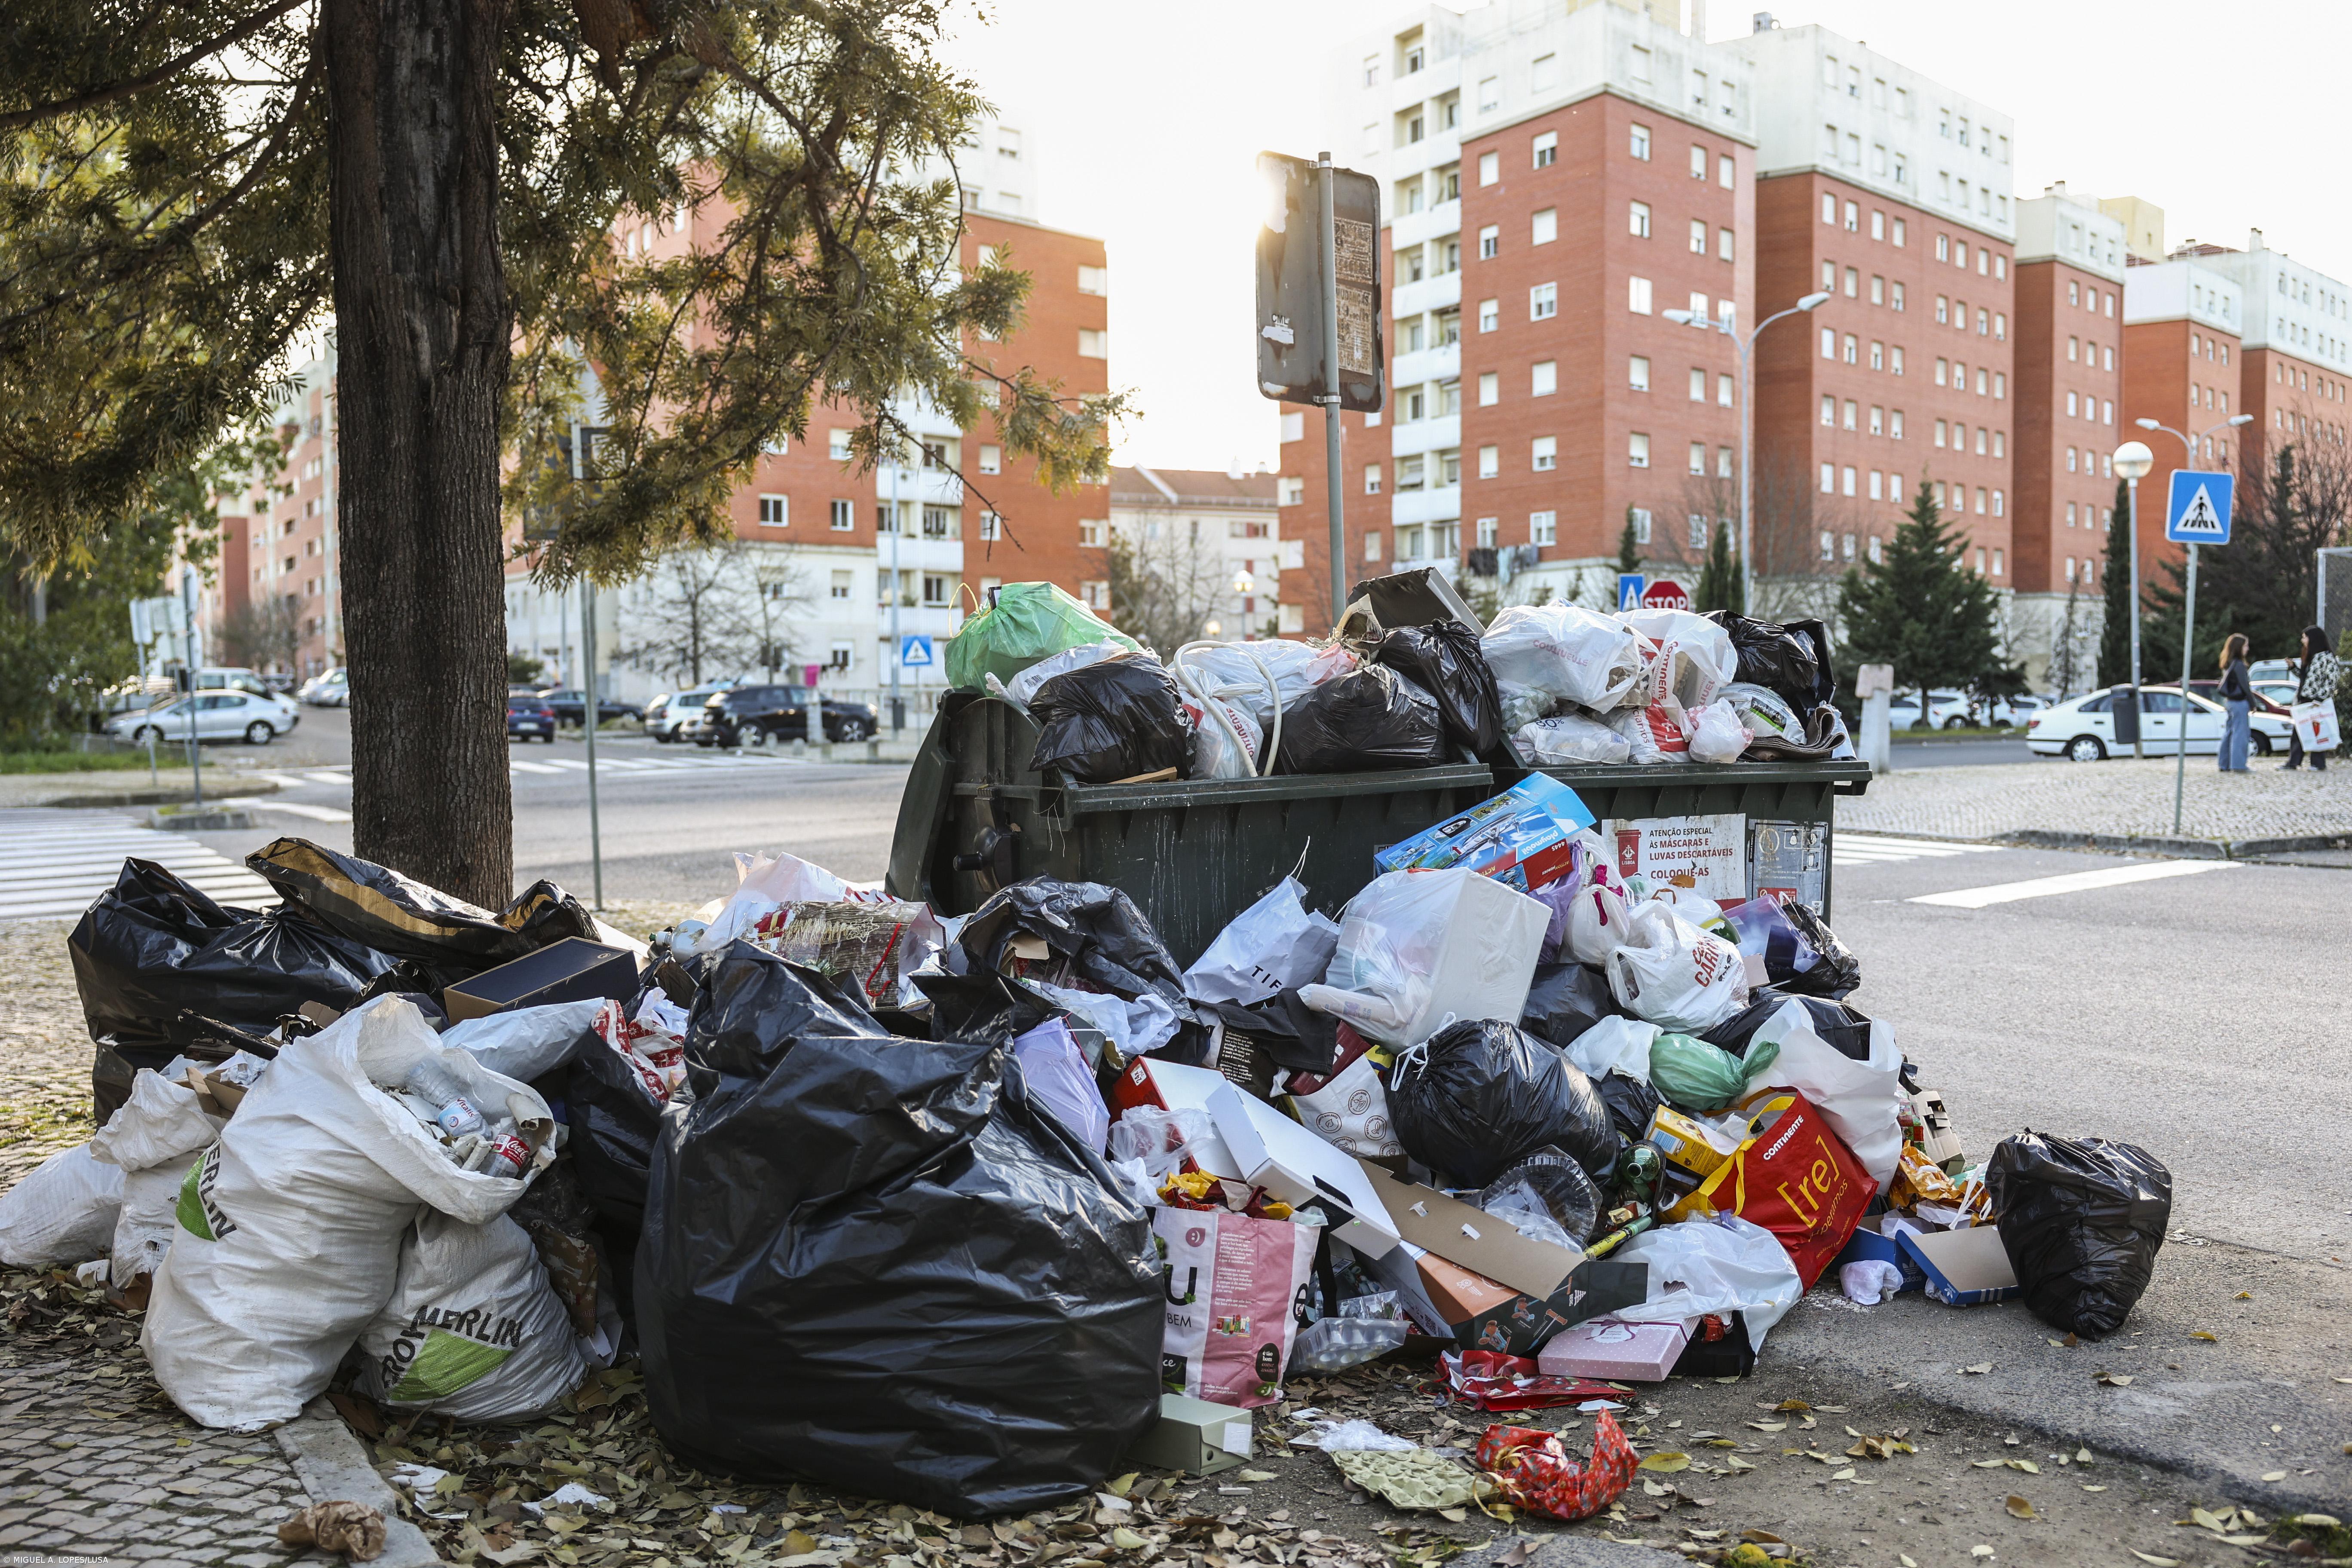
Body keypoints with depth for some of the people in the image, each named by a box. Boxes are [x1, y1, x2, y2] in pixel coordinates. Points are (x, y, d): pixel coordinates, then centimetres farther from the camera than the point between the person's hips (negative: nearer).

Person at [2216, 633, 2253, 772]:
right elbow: (2245, 686, -14)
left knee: (2228, 733, 12)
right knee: (2240, 734, -6)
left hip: (2228, 702, 9)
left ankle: (2225, 765, 15)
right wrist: (2253, 704, -8)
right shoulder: (2239, 665, -15)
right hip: (2239, 703, -9)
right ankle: (2238, 765, -6)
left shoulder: (2227, 665, 11)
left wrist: (2225, 704, 17)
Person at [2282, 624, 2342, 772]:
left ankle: (2319, 765, 3)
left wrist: (2322, 697, -20)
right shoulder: (2309, 657, 16)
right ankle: (2293, 762, 7)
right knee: (2298, 732, 5)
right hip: (2304, 700, 8)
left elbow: (2333, 679, -14)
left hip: (2317, 702, -8)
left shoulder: (2327, 657, -10)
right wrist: (2293, 667, 11)